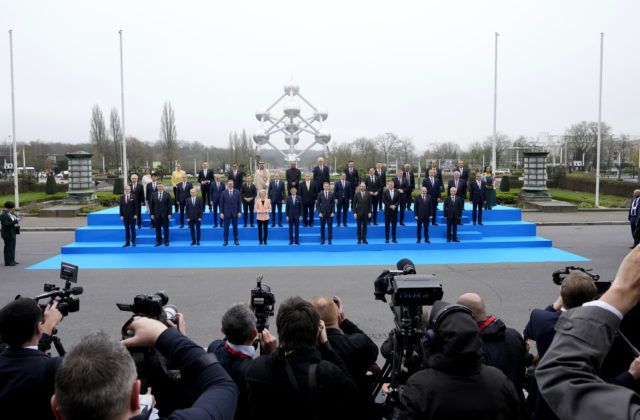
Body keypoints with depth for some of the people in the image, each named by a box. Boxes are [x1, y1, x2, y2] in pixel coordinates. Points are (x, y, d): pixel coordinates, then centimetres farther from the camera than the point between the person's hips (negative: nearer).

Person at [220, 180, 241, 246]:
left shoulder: (237, 192, 2)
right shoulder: (224, 193, -1)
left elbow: (239, 203, 4)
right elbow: (221, 203, 0)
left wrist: (239, 212, -1)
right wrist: (221, 212, -6)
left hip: (235, 213, 1)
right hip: (226, 213, -1)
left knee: (235, 227, 8)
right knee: (226, 227, 2)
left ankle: (236, 240, 17)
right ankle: (226, 241, 9)